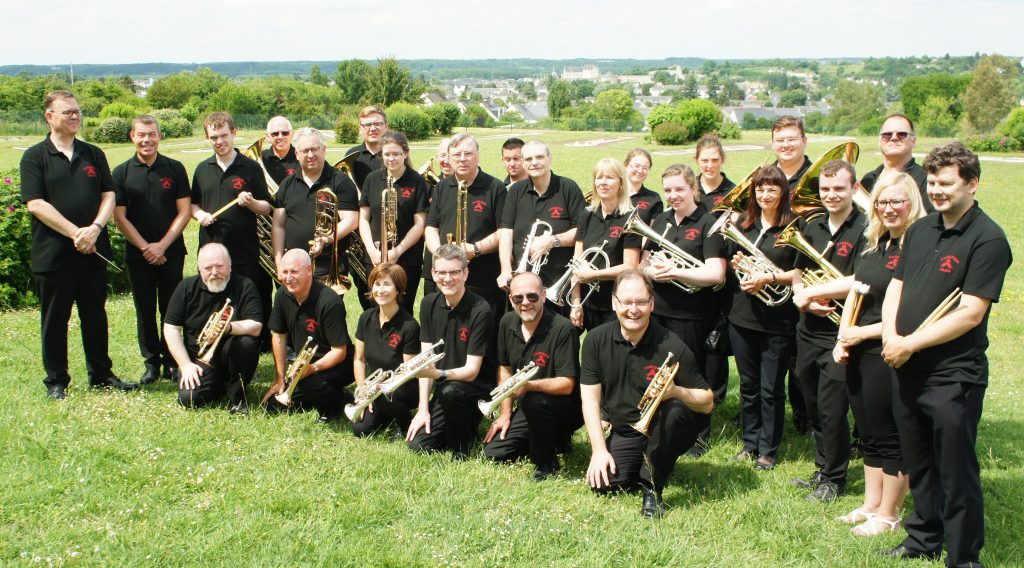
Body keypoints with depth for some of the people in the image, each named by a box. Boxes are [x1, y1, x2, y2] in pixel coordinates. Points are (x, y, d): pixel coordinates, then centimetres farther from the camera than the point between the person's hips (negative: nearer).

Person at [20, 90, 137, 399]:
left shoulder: (93, 154, 10)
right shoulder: (35, 157, -2)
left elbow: (109, 196, 3)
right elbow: (36, 204, -11)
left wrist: (94, 229, -14)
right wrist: (75, 233, -17)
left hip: (93, 251, 3)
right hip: (53, 254, -3)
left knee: (95, 315, 12)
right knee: (55, 319, 6)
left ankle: (101, 373, 24)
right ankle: (56, 381, 16)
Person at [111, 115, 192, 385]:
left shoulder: (175, 169, 2)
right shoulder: (121, 173, 3)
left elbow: (184, 212, -2)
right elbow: (120, 217, -1)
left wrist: (162, 245, -10)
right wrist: (145, 247, -10)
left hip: (171, 252, -1)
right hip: (138, 254, 1)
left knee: (171, 310, 4)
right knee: (145, 312, 7)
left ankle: (172, 362, 14)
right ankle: (151, 362, 18)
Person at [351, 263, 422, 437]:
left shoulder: (409, 326, -20)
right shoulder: (366, 318, -2)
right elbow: (359, 359, 5)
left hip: (402, 389, -5)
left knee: (381, 395, -36)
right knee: (360, 429, -13)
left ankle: (406, 422, -4)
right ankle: (391, 413, 19)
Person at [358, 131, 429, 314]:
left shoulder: (417, 182, -3)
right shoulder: (372, 180, 7)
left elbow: (420, 223, -6)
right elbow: (363, 219, 8)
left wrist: (398, 250, -15)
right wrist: (372, 250, -6)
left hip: (407, 260, -3)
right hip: (375, 259, 3)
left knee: (402, 311, 2)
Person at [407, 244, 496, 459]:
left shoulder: (480, 311, -19)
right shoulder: (429, 304, 0)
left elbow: (471, 371, -20)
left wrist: (438, 374, -38)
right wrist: (423, 408, -7)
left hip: (478, 387, -5)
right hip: (444, 389, 6)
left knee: (450, 391, -38)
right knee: (418, 444, -11)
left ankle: (461, 449, -11)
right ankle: (463, 424, 17)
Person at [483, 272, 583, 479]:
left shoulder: (562, 329, -23)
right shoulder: (507, 323, -2)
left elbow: (567, 384, -25)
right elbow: (505, 368, 10)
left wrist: (528, 385, -40)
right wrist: (505, 414, 6)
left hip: (566, 409, -7)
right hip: (529, 409, 7)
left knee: (534, 399, -37)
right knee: (493, 452, -3)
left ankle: (546, 464, -15)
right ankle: (552, 439, 17)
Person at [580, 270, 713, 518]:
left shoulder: (670, 346, -17)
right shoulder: (597, 340, -7)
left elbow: (707, 403, -12)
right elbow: (590, 398, -6)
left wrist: (677, 392, -33)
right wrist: (599, 450, -14)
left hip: (665, 432, -3)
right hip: (624, 434, 3)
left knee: (674, 410, -34)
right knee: (602, 483, -20)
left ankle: (652, 486, -17)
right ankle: (642, 465, 14)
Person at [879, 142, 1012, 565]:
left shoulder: (988, 240, -13)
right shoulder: (920, 231, 10)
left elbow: (970, 314, -19)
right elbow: (896, 286, 12)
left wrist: (911, 343, -18)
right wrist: (889, 335, -7)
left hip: (954, 378, -7)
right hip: (907, 371, 7)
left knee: (956, 473, 4)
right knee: (918, 465, 21)